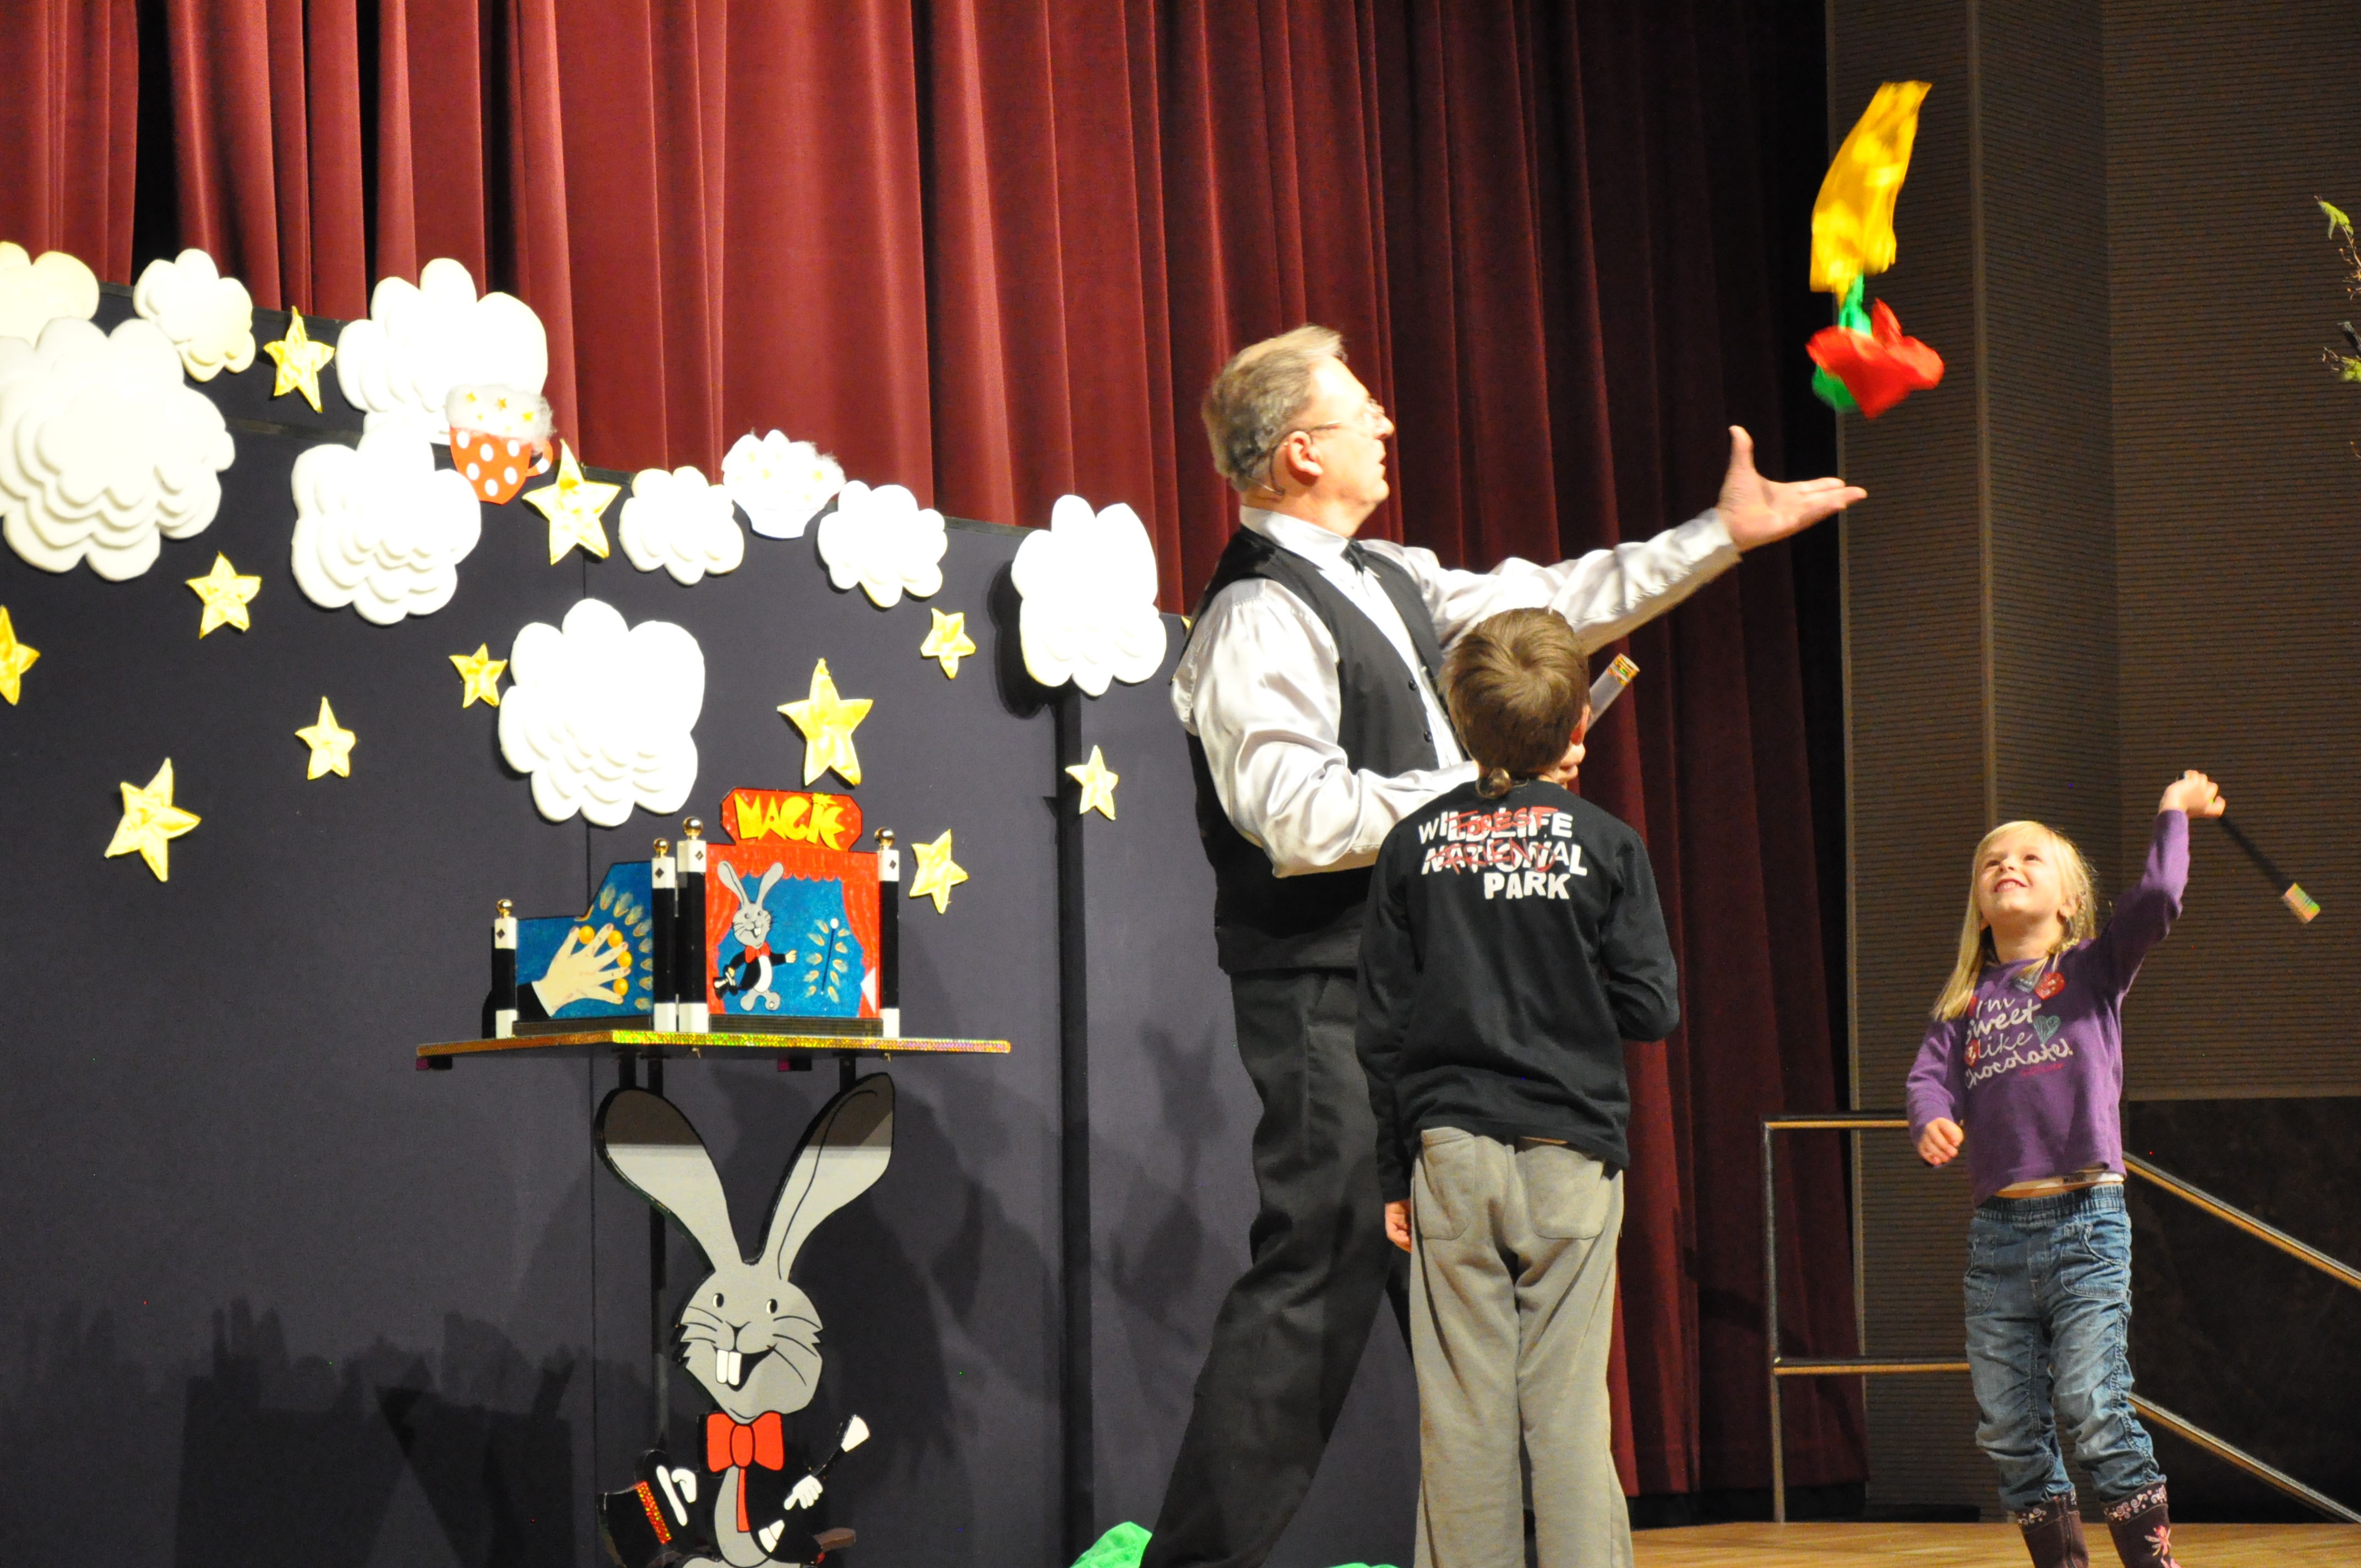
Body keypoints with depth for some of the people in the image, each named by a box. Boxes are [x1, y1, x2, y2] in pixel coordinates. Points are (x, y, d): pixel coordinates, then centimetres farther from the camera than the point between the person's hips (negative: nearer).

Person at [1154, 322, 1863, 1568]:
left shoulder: (1387, 579, 14)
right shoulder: (1259, 621, -15)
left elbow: (1546, 608, 22)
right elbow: (1303, 818, -23)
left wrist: (1722, 535, 22)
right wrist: (1482, 787, -13)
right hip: (1328, 997, -10)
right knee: (1315, 1274, -11)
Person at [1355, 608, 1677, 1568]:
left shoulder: (1415, 844, 3)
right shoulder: (1606, 845, -3)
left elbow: (1383, 1027, 4)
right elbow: (1653, 1010, -1)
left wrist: (1395, 1173, 11)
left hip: (1450, 1151, 1)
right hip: (1569, 1156, -1)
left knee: (1463, 1411, 3)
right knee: (1569, 1408, -1)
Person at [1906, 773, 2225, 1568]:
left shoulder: (2094, 968, 6)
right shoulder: (1966, 1001, 15)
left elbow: (2157, 899, -10)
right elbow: (1930, 1073, 1)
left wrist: (2174, 812, 1)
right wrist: (1933, 1121, -20)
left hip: (2085, 1221, -4)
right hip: (1996, 1231, 4)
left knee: (2094, 1407, -14)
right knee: (2009, 1428, 5)